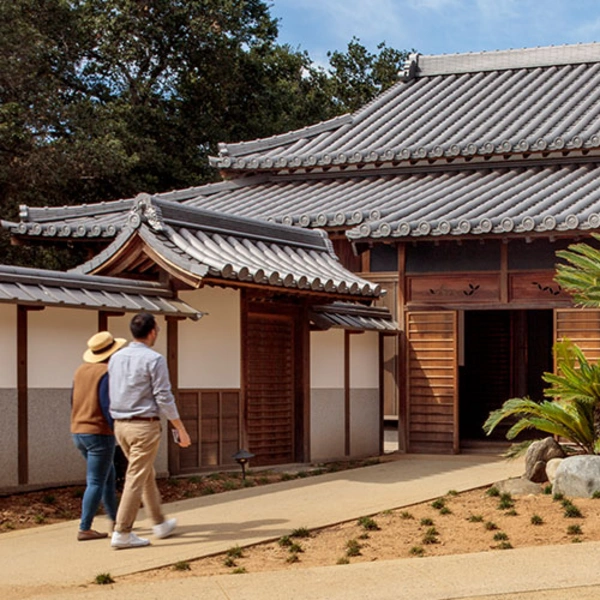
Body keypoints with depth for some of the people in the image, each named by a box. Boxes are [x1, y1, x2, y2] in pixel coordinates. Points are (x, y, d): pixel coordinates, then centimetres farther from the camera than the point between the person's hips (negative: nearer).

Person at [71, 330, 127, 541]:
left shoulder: (81, 371, 11)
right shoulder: (107, 372, -14)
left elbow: (74, 402, 15)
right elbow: (107, 405, -21)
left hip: (79, 433, 9)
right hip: (100, 433, -9)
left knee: (108, 475, 20)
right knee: (96, 483, -4)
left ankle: (115, 520, 26)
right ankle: (84, 529, -6)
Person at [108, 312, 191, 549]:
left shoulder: (116, 358, 8)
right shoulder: (154, 359, -13)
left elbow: (112, 395, 13)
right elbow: (164, 398, -13)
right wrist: (181, 430, -6)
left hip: (120, 425, 7)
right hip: (144, 426, -7)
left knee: (147, 475, 19)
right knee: (136, 479, -4)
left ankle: (160, 524, 30)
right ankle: (122, 533, -5)